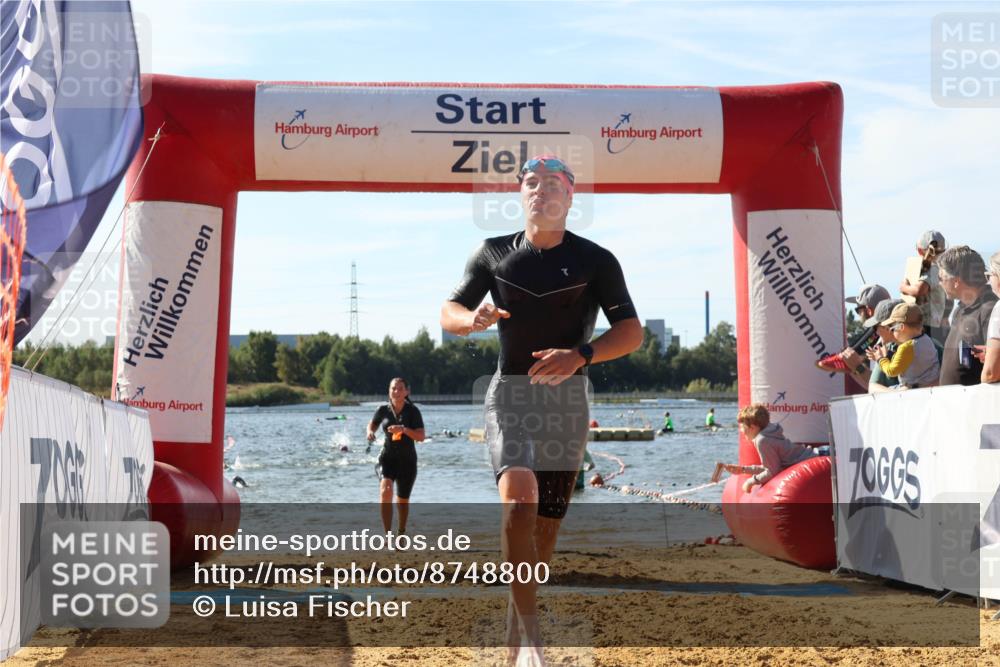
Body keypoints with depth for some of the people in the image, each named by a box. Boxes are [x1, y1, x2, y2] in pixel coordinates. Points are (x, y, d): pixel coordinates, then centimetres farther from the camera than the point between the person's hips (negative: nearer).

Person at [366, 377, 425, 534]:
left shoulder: (413, 411, -6)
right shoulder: (383, 410, -1)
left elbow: (421, 437, -12)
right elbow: (372, 424, 18)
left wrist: (404, 429, -27)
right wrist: (370, 432, -5)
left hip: (407, 460, 0)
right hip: (387, 457, 0)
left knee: (403, 501, 12)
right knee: (385, 491, -26)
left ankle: (401, 533, 37)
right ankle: (388, 534, -27)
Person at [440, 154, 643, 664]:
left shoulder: (595, 260, 1)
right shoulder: (494, 253, 7)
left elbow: (631, 331, -4)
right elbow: (448, 313, 8)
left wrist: (581, 354, -23)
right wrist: (474, 318, -16)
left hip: (566, 398, 0)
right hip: (509, 392, 0)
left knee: (546, 522, 2)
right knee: (519, 499, -23)